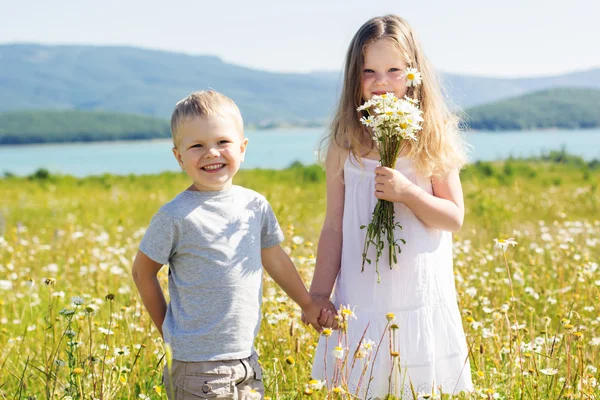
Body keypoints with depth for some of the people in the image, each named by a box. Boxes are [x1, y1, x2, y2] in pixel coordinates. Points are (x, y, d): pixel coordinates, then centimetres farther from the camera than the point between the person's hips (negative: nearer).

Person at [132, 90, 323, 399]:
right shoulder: (175, 216, -11)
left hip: (247, 361, 5)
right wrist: (171, 332, 3)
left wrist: (308, 305, 29)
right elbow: (143, 272, 0)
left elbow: (275, 258, 19)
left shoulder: (255, 205, 5)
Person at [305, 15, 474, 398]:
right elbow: (334, 227, 3)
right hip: (361, 300, 1)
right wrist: (319, 295, 0)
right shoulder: (345, 143, 0)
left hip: (421, 293, 0)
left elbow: (454, 218, -1)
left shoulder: (432, 139, -1)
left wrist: (407, 192, -17)